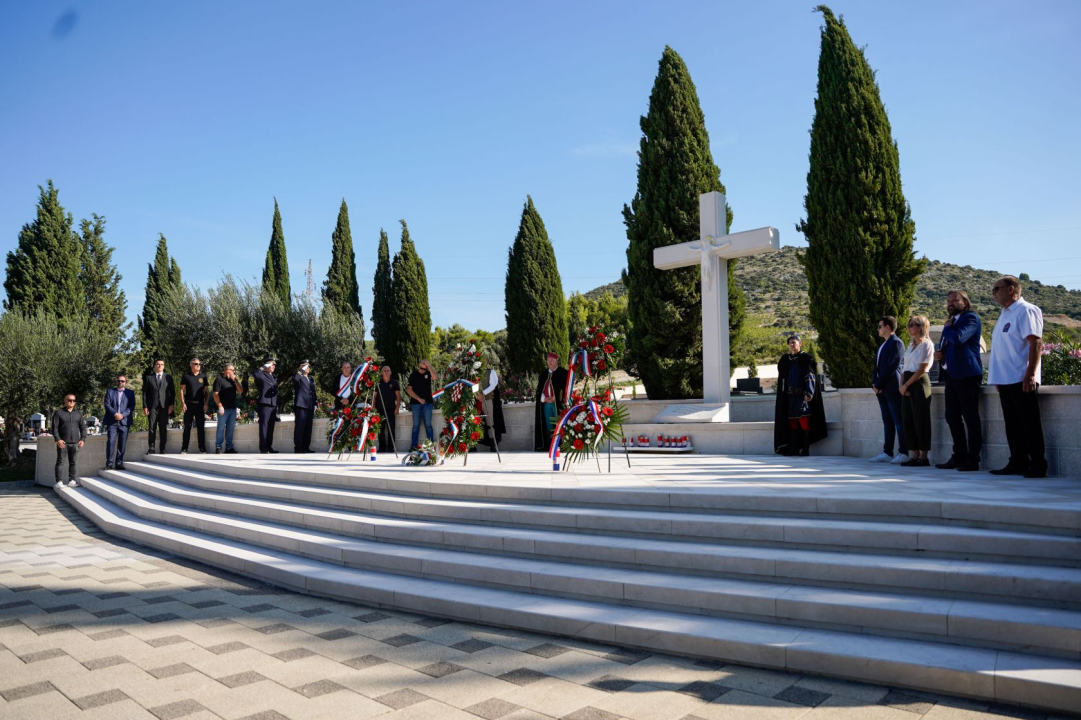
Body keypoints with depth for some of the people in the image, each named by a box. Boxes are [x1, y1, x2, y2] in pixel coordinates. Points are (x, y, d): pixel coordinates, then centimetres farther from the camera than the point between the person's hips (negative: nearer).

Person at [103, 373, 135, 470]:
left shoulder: (130, 393, 13)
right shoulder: (110, 392, 14)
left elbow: (132, 406, 3)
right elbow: (107, 405, 3)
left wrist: (123, 415, -12)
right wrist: (115, 414, -12)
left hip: (124, 421, 0)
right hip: (112, 421, 0)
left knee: (122, 443, 0)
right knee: (110, 442, -7)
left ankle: (119, 463, 4)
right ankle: (109, 463, -5)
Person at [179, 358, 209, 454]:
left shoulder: (203, 376, 10)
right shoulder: (186, 376, 5)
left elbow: (207, 391, 9)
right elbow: (182, 390, 2)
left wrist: (206, 404, -1)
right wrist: (183, 403, -7)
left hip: (200, 405, 2)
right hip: (189, 404, -2)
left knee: (201, 427, 4)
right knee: (187, 427, 0)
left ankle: (202, 448, 8)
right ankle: (184, 449, 4)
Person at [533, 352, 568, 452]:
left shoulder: (563, 373, 2)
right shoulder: (543, 374, 18)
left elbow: (565, 388, -6)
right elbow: (539, 389, 15)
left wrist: (555, 398, -13)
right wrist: (544, 398, -5)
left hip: (558, 403, -5)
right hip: (546, 404, 5)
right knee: (548, 427, 4)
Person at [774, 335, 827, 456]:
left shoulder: (806, 359, -1)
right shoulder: (785, 359, 14)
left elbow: (810, 377, -10)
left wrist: (808, 393, -21)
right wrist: (783, 395, 15)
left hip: (802, 394, -5)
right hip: (789, 395, 5)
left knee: (804, 421, -9)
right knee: (792, 421, 6)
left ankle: (806, 448, -5)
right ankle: (794, 448, 10)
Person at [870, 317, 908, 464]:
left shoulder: (896, 342, -8)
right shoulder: (883, 344, 20)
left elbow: (892, 366, -16)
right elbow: (877, 365, 19)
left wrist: (879, 384, -14)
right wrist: (874, 383, 4)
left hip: (892, 388, -9)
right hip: (881, 388, 9)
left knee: (898, 421, -5)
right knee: (887, 421, 9)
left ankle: (903, 453, -2)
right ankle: (887, 452, 11)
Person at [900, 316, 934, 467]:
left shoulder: (926, 344, -5)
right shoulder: (911, 345, 19)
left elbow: (922, 369, -12)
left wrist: (906, 385, -12)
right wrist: (901, 385, 1)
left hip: (919, 383, -8)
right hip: (908, 384, 8)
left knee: (920, 420, -6)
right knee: (908, 419, 5)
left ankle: (923, 457, -2)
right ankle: (914, 455, 9)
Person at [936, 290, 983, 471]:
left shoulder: (971, 318, -6)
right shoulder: (952, 321, 21)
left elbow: (958, 338, -24)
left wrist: (947, 327, -4)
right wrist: (941, 354, 11)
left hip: (967, 374, -9)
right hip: (952, 374, 9)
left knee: (971, 418, -5)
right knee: (952, 417, 9)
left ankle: (973, 460, -1)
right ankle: (959, 456, 17)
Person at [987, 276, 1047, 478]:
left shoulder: (1026, 311, -9)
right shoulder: (1005, 314, 18)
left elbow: (1036, 343, -16)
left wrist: (1030, 375, -22)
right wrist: (997, 377, 17)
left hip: (1021, 379, -9)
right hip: (1005, 379, 9)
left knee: (1029, 424, -3)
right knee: (1012, 425, 11)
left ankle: (1037, 465, 2)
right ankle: (1018, 463, 18)